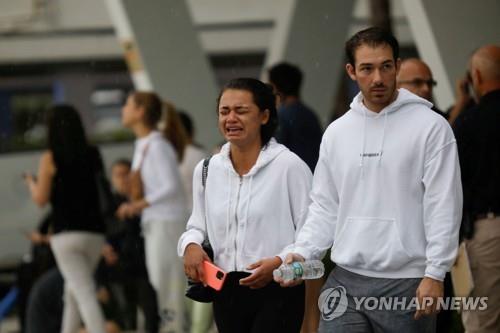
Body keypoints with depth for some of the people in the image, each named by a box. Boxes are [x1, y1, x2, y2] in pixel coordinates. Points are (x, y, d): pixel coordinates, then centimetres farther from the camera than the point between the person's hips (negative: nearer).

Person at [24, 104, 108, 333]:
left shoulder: (50, 158, -5)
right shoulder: (92, 155, 8)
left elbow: (41, 199, -3)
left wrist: (31, 183, 16)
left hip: (67, 234, -5)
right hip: (95, 233, 5)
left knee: (85, 294, -11)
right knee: (72, 293, 22)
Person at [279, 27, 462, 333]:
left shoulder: (431, 126, -4)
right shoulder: (336, 132, 11)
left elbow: (444, 206, -8)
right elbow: (325, 207, 15)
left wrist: (435, 273, -14)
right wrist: (303, 253, -1)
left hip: (406, 283, -4)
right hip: (346, 279, 4)